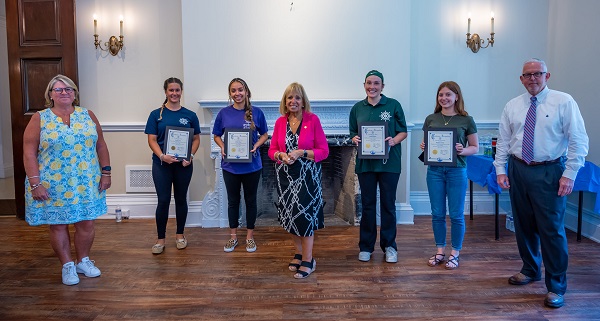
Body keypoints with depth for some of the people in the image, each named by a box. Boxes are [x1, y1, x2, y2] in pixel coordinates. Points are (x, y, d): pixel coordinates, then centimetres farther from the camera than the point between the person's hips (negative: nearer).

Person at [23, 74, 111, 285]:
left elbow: (100, 145, 8)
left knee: (86, 223, 8)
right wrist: (35, 183, -13)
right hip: (54, 187, -2)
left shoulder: (87, 115, 5)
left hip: (86, 184, 2)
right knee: (58, 225, 6)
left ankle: (83, 261, 28)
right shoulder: (40, 119, -2)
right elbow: (29, 153, -6)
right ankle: (67, 266, 23)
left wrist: (105, 172, 3)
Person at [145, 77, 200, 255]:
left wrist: (191, 156, -10)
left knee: (181, 199, 11)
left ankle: (180, 235, 27)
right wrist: (162, 156, -18)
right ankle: (160, 239, 13)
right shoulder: (156, 114, 2)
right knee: (163, 200, 0)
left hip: (184, 164, 1)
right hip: (161, 164, -1)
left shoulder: (190, 115, 4)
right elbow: (152, 140, -2)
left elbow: (196, 139, 6)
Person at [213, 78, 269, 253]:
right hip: (230, 165, 1)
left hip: (251, 165, -1)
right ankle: (233, 236, 26)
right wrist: (222, 147, -12)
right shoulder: (224, 113, -1)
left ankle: (250, 236, 25)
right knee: (233, 201, 12)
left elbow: (264, 135, 4)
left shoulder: (256, 112, -4)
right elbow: (217, 135, 8)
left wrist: (256, 146, -14)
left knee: (250, 200, 11)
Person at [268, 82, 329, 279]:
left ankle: (308, 260, 10)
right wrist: (281, 155, -13)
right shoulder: (280, 122, 5)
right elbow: (272, 150, 9)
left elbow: (324, 151, -7)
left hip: (307, 176, -4)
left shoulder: (313, 120, -6)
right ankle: (299, 253, 29)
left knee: (304, 214, -3)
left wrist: (301, 153, -19)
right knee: (290, 216, 11)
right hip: (285, 176, 4)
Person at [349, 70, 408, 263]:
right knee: (367, 204, 9)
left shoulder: (393, 105, 0)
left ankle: (389, 246, 21)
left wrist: (394, 140, -18)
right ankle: (366, 246, 21)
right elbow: (353, 133, 13)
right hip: (365, 162, 2)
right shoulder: (357, 108, 7)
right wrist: (355, 139, -10)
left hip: (389, 163, -2)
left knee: (388, 204, 7)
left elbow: (403, 132, 2)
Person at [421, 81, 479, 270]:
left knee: (456, 214, 5)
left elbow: (475, 147, 2)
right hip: (435, 170, 3)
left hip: (457, 171, -2)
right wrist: (423, 147, -8)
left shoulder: (466, 120, -1)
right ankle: (440, 251, 23)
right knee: (437, 213, 9)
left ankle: (455, 253, 19)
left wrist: (463, 150, -17)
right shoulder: (431, 119, 6)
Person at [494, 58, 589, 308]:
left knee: (552, 229, -3)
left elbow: (578, 141, -7)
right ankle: (530, 270, 35)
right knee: (523, 225, 14)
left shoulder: (563, 102, -5)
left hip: (549, 172, -4)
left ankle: (556, 288, 12)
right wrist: (501, 170, 3)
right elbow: (503, 141, 10)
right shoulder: (512, 106, 7)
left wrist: (569, 175, -13)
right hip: (518, 170, 4)